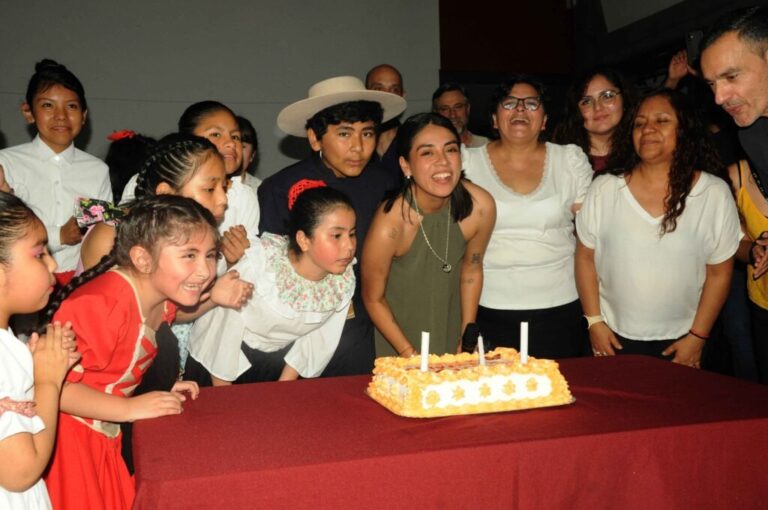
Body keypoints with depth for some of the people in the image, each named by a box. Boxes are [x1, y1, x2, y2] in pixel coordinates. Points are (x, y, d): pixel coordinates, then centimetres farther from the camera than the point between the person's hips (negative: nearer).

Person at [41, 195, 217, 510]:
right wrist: (130, 409, -28)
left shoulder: (165, 297, -4)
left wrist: (160, 392, -4)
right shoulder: (104, 304, -30)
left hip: (107, 435, 8)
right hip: (66, 434, -8)